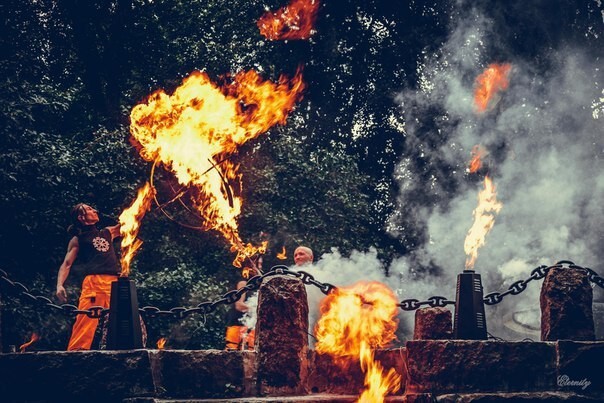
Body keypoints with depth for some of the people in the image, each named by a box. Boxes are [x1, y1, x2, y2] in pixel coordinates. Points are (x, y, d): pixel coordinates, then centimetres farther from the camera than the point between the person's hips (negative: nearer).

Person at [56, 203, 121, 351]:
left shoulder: (108, 232, 28)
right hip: (93, 282, -5)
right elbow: (66, 264, 4)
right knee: (85, 321, -16)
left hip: (114, 283, 5)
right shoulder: (78, 239, 13)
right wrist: (59, 285, -12)